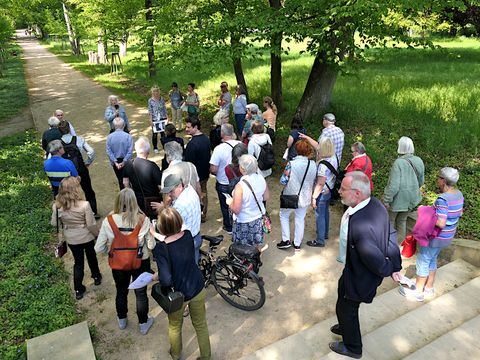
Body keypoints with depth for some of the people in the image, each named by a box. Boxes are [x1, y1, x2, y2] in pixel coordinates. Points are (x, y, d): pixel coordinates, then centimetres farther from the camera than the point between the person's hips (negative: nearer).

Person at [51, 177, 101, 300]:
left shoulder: (57, 206, -16)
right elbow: (91, 224, -20)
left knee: (78, 262, 18)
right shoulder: (84, 205, -27)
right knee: (91, 257, 24)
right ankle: (96, 277, 47)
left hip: (71, 239, 2)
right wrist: (97, 234, -2)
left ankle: (78, 290, 23)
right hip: (87, 237, -2)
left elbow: (54, 223, -2)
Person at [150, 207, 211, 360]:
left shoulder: (160, 248, -29)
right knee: (201, 324, 24)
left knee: (175, 326, 27)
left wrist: (155, 276, -13)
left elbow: (166, 280, -33)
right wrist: (156, 233, 13)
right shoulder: (188, 235, -14)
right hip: (198, 290, 3)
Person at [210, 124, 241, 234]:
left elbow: (213, 170, -24)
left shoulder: (219, 149, -25)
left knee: (226, 206, 18)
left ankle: (229, 227, 34)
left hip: (224, 184, -4)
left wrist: (218, 173, -2)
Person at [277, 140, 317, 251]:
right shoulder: (313, 164, -10)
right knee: (300, 219, 17)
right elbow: (314, 181, 1)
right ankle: (297, 244, 27)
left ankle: (286, 240, 17)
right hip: (305, 197, 3)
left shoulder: (291, 164, -23)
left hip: (291, 196, -3)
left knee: (284, 215, 20)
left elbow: (283, 181, -18)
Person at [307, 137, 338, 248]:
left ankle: (320, 241, 20)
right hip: (330, 191, 9)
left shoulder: (323, 164, -32)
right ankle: (325, 233, 46)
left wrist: (314, 197, -19)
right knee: (325, 212, 26)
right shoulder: (333, 158, -6)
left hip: (322, 193, -9)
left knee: (319, 216, 6)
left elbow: (320, 183, -27)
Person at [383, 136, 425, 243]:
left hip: (398, 198, -6)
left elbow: (394, 185, -27)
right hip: (412, 198, 6)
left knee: (390, 221, 15)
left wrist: (386, 200, -17)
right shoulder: (419, 161, -4)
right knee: (402, 220, 23)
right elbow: (421, 181, 9)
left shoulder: (398, 163, -26)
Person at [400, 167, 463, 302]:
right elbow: (460, 213, 13)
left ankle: (418, 292, 21)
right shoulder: (458, 194, -3)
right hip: (448, 236, 9)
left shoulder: (443, 199, -30)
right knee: (432, 260, 23)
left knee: (423, 261, 7)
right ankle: (429, 288, 37)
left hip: (436, 237, -8)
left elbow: (441, 223, -32)